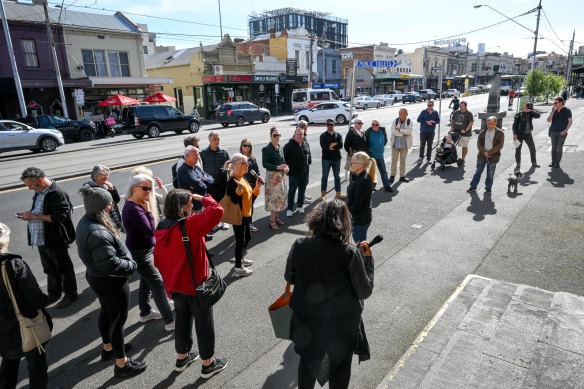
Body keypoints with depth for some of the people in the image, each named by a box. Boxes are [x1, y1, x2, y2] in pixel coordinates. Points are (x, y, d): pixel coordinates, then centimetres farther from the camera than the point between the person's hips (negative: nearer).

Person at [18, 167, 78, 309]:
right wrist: (29, 215, 3)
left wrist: (34, 216, -22)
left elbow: (59, 217, -27)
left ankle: (71, 294, 23)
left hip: (56, 240, -9)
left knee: (63, 268, 7)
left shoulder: (58, 194, -21)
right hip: (41, 239, 9)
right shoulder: (39, 192, 9)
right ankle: (54, 293, 38)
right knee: (49, 269, 22)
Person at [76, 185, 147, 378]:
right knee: (118, 319, 5)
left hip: (95, 276, 10)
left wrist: (127, 261, 3)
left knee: (106, 312, 27)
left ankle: (108, 348, 49)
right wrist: (131, 265, -15)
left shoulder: (85, 223, -1)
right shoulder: (97, 233, -32)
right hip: (111, 281, -10)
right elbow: (110, 264, -32)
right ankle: (122, 363, 21)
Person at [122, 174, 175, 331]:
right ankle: (170, 321, 0)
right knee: (158, 284, -6)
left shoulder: (135, 205, 7)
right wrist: (148, 210, -20)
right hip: (140, 253, -10)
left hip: (146, 249, 10)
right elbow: (150, 231, -25)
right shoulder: (133, 209, -25)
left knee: (146, 281, 21)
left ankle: (145, 313, 38)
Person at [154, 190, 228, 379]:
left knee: (182, 319, 24)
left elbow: (158, 259, 8)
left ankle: (182, 357, 42)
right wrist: (202, 198, -16)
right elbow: (217, 211, -35)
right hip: (196, 284, -7)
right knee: (204, 322, 10)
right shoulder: (190, 224, -25)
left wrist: (169, 280, 19)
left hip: (175, 284, 7)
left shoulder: (162, 228, 0)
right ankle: (208, 364, 26)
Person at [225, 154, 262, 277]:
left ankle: (240, 259, 41)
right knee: (240, 240, 0)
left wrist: (257, 188, 2)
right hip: (238, 216, -10)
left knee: (248, 237, 21)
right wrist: (239, 189, -39)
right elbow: (234, 200, -25)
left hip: (246, 215, 10)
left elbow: (249, 197, 14)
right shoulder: (233, 181, -19)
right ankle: (238, 268, 12)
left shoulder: (243, 179, 11)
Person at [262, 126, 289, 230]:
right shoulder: (266, 149, -12)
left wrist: (286, 167, -2)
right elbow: (264, 164, -17)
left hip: (281, 175, 8)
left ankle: (276, 217, 26)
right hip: (272, 176, -7)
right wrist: (277, 167, -25)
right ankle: (272, 221, 3)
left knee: (280, 196, 13)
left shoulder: (280, 147, 11)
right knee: (274, 197, -5)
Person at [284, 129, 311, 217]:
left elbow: (309, 154, 23)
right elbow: (284, 157, -7)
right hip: (293, 173, -6)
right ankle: (290, 209, 9)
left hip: (304, 172, 6)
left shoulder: (306, 144, 9)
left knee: (302, 190, 15)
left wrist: (308, 162, 10)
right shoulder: (289, 145, -9)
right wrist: (289, 166, -10)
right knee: (292, 191, 0)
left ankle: (300, 206, 30)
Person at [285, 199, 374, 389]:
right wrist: (367, 259, -4)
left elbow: (289, 278, -2)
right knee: (340, 365, 25)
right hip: (341, 323, -2)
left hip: (306, 320, 3)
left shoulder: (299, 245, -18)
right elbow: (365, 291, -14)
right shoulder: (349, 254, -26)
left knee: (308, 361, 27)